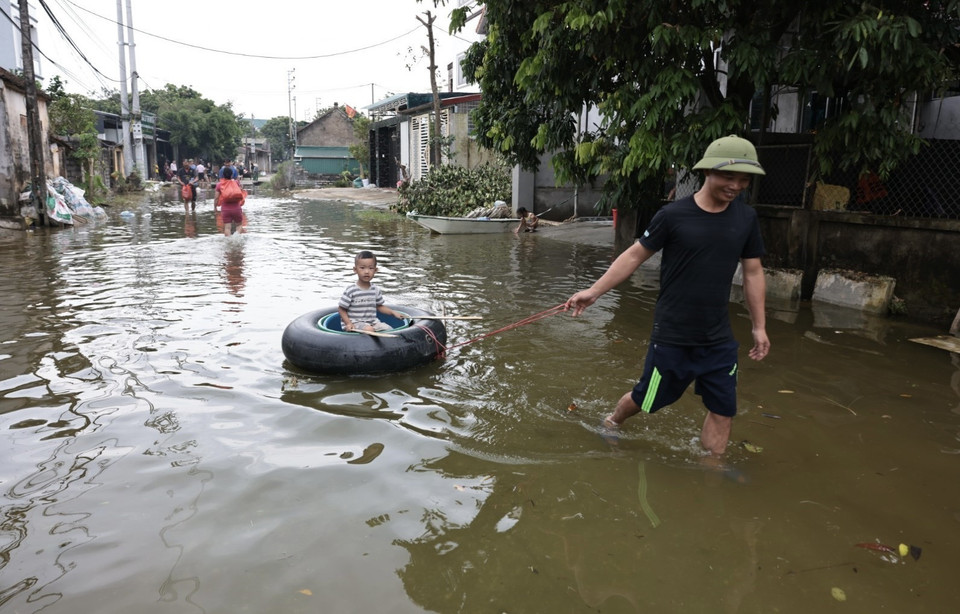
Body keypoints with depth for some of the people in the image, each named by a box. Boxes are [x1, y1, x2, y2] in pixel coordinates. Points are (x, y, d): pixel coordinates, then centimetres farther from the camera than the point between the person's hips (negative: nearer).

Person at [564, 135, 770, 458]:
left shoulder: (746, 217, 0)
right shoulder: (673, 215, -13)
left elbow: (753, 273, 8)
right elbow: (635, 255, -5)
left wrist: (759, 326, 9)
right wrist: (594, 290, -9)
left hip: (719, 338, 4)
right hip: (672, 336, -4)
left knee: (723, 409, 7)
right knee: (644, 399, 11)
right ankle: (611, 423, 41)